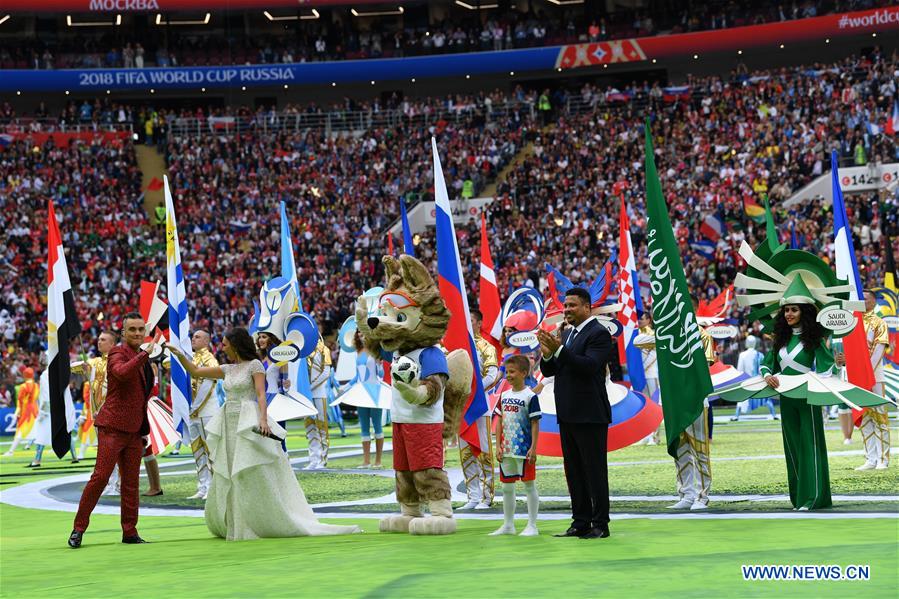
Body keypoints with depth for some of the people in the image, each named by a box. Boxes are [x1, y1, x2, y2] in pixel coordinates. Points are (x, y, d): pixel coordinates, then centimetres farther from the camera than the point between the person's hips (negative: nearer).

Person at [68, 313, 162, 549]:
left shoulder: (141, 357, 18)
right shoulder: (118, 353, -7)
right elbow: (122, 372, -31)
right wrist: (145, 353, -34)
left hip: (135, 430, 8)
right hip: (113, 427, -8)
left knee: (131, 482, 8)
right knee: (100, 477, -10)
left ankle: (130, 532, 14)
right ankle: (79, 528, -2)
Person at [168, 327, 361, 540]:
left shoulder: (254, 365, -4)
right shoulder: (227, 369, 15)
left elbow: (261, 394, -15)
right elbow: (195, 371, 20)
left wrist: (263, 419, -28)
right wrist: (179, 354, 13)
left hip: (249, 426, -7)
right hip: (230, 427, 7)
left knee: (254, 478, -8)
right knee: (225, 481, 7)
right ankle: (235, 525, 15)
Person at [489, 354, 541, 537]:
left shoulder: (530, 396, -8)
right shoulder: (504, 396, 10)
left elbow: (535, 424, -9)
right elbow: (500, 422, 12)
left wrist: (533, 448, -13)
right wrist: (498, 446, 5)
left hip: (524, 450, -6)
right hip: (507, 450, 7)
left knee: (529, 485, 1)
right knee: (507, 487, 11)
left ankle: (532, 526, 6)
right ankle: (508, 525, 21)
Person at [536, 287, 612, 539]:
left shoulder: (599, 334, -9)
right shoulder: (565, 334, 16)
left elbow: (590, 366, -23)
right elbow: (549, 371, 15)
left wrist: (559, 349, -27)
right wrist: (547, 355, -7)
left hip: (590, 415, -9)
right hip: (568, 415, 9)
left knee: (595, 470, -3)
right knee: (574, 471, 11)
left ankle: (600, 525, 1)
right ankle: (580, 523, 18)